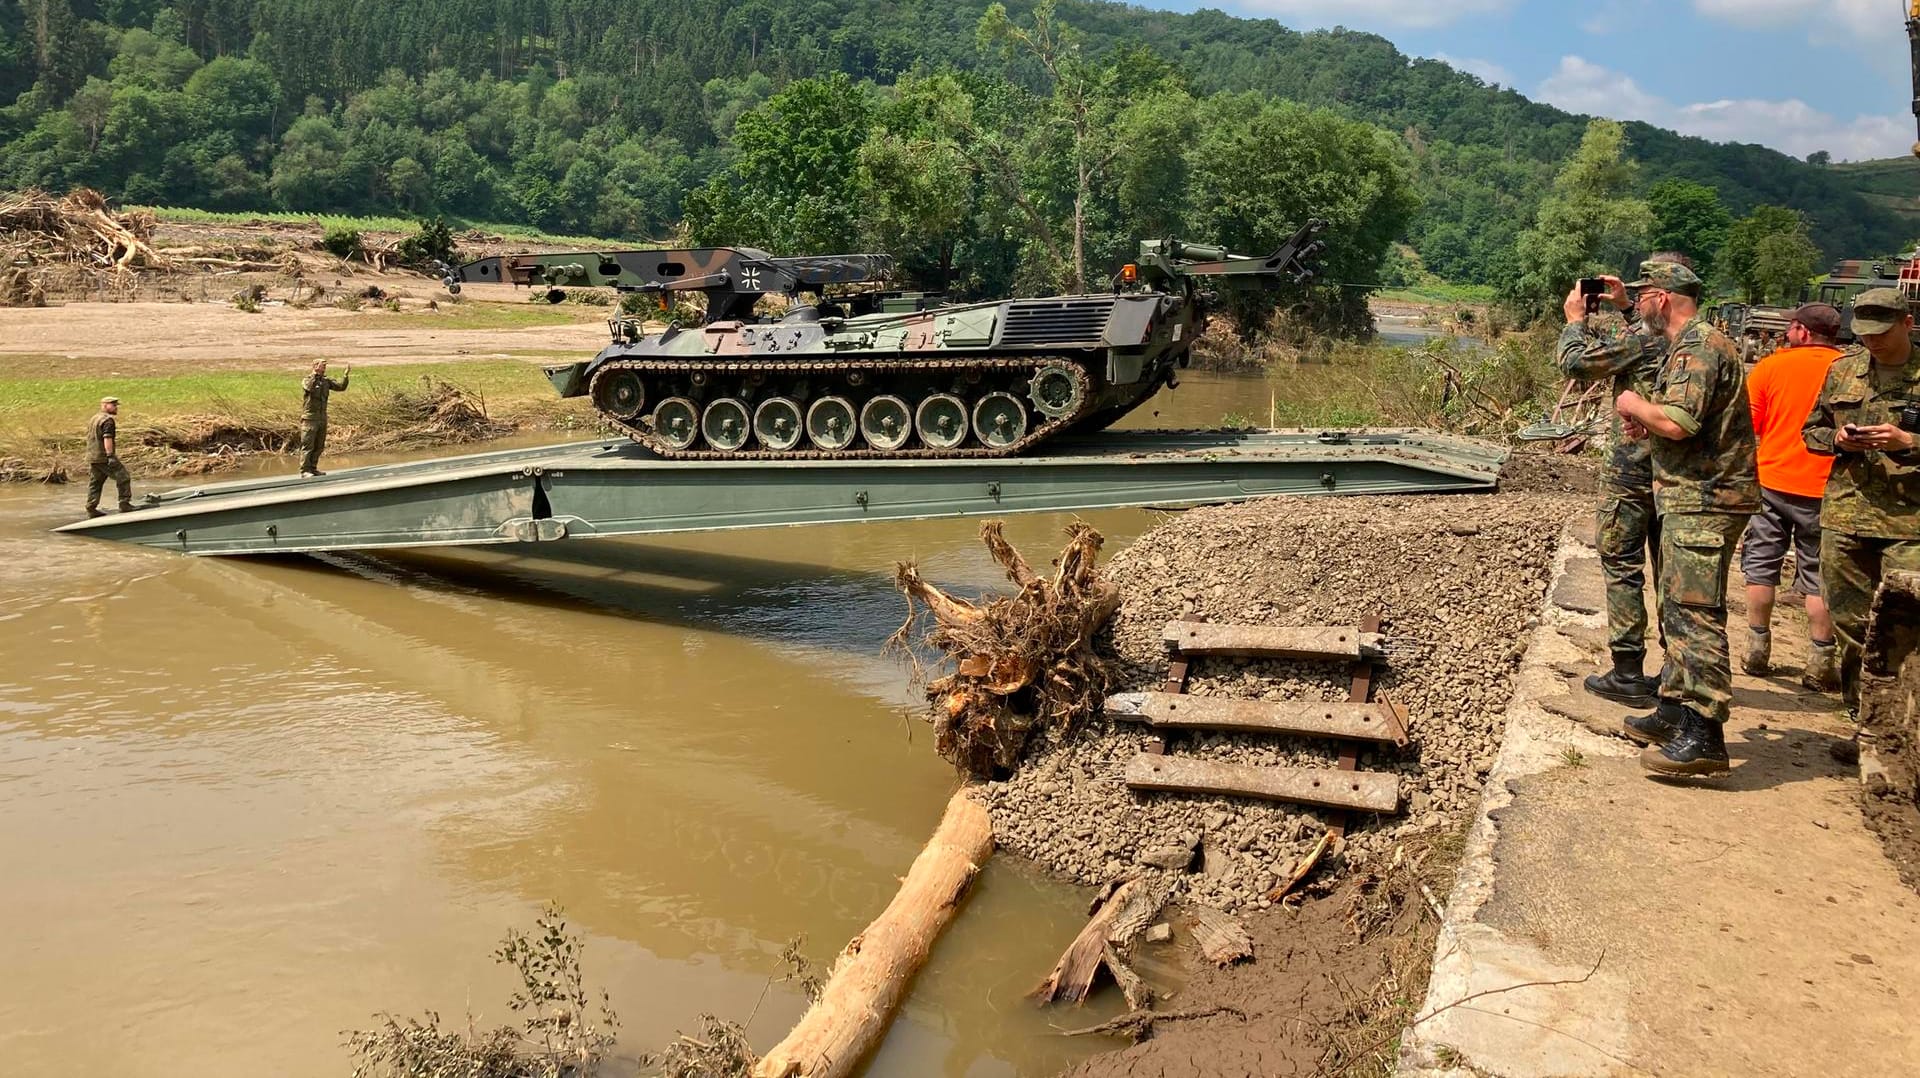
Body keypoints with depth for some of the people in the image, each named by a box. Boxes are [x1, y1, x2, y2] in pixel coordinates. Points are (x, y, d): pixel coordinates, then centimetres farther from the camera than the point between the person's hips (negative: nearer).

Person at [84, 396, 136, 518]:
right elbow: (107, 439, -21)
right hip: (104, 457, -9)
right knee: (123, 478, -1)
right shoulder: (107, 420, -11)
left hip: (92, 457, 9)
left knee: (94, 483, 11)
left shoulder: (93, 419, 20)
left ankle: (91, 510, 11)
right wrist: (110, 456, -25)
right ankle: (125, 505, -1)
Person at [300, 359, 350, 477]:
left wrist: (346, 374, -5)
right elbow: (310, 387, -30)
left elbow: (341, 387, 5)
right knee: (307, 446, -7)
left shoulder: (326, 381, 11)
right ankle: (304, 470, -6)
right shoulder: (307, 380, -7)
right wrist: (316, 374, -33)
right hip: (310, 417, -7)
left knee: (319, 446, 11)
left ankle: (313, 468, 20)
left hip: (322, 417, 7)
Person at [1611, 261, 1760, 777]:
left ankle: (1703, 737, -13)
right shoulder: (1691, 345, 18)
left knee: (1695, 615, -13)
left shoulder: (1698, 347, -16)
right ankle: (1675, 714, 27)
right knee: (1678, 611, 17)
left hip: (1704, 502, -11)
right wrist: (1646, 421, 9)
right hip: (1690, 500, 11)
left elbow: (1677, 422, -27)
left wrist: (1634, 405, -8)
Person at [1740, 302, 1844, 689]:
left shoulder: (1772, 365, -5)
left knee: (1762, 568, 12)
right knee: (1818, 575, 6)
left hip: (1772, 480, 0)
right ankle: (1821, 663, 6)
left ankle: (1758, 651, 17)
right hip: (1823, 489, 0)